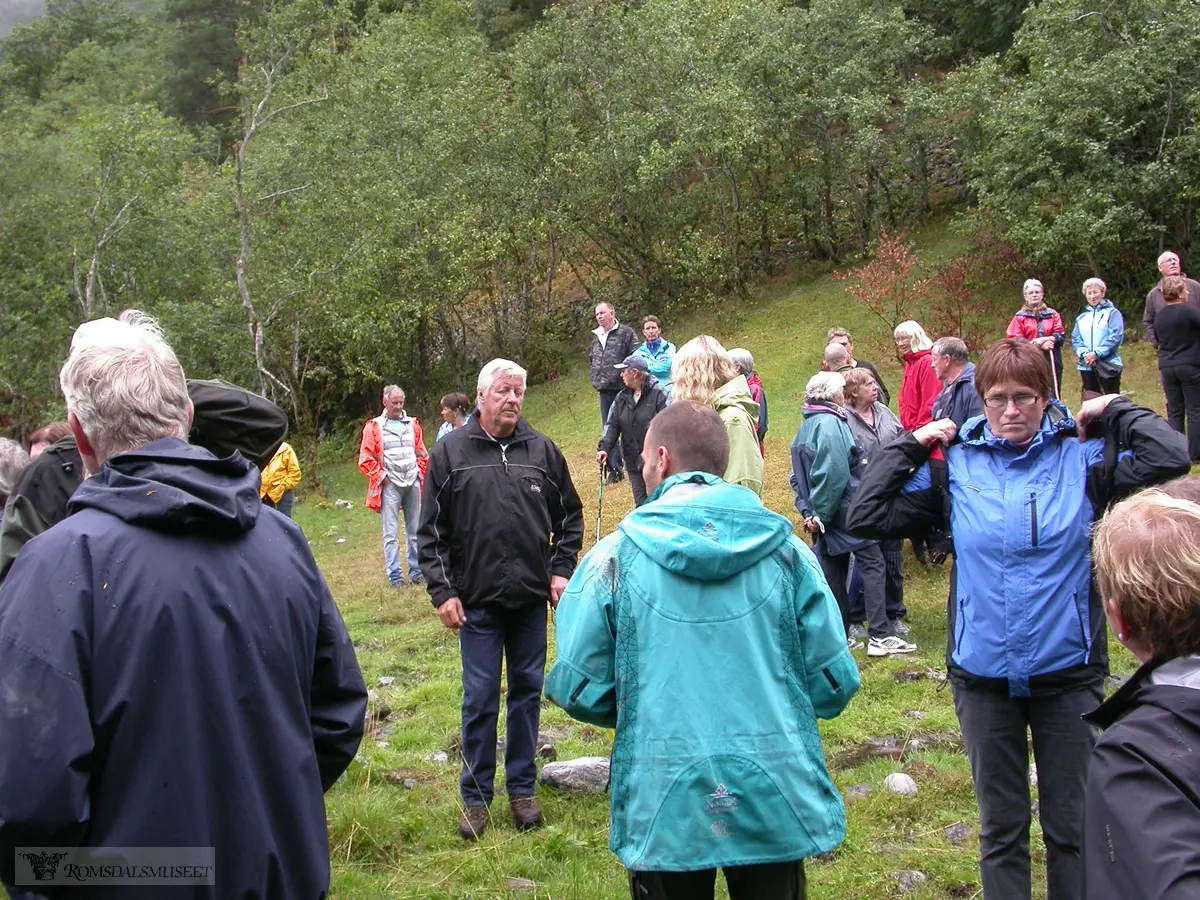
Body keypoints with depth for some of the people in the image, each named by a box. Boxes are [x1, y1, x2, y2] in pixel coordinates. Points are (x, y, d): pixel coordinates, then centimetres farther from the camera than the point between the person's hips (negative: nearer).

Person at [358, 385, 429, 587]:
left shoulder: (413, 425, 12)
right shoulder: (374, 427, 0)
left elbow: (422, 454, 19)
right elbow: (365, 460, -2)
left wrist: (420, 474, 8)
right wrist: (382, 477, -5)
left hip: (413, 484, 4)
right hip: (390, 486, -4)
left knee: (415, 532, 8)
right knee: (391, 533, -3)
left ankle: (417, 572, 15)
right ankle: (395, 575, 1)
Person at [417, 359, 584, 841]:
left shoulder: (542, 449, 5)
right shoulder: (450, 452, -1)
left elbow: (570, 516, 14)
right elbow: (431, 531, 0)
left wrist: (561, 570, 4)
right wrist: (442, 591, -6)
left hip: (532, 599, 2)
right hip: (477, 601, -2)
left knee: (528, 692, 11)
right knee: (480, 699, 3)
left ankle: (522, 788, 25)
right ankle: (476, 795, 17)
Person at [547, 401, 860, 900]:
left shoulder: (614, 558, -7)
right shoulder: (786, 551, -3)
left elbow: (578, 690, -6)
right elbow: (834, 683, -2)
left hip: (664, 810, -1)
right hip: (777, 804, 1)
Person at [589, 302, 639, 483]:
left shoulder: (626, 333, -6)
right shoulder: (596, 336, 14)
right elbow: (592, 360, 27)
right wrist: (595, 378, 15)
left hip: (622, 389, -7)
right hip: (604, 391, 7)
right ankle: (615, 470, 16)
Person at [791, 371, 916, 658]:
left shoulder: (805, 428, 14)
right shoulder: (831, 424, -15)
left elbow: (797, 477, 14)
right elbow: (834, 475, -22)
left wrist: (809, 511, 6)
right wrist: (822, 514, -15)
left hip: (822, 516, 9)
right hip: (846, 511, -9)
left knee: (833, 573, 11)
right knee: (873, 564, -3)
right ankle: (880, 635, -4)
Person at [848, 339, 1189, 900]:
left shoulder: (1082, 456, -3)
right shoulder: (956, 465, -1)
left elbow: (1171, 458, -17)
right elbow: (865, 517, -3)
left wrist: (1114, 411, -7)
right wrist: (909, 446, -3)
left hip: (1068, 671, -1)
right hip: (982, 676, 1)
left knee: (1072, 825, 13)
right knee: (1000, 827, 16)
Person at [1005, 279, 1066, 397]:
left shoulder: (1052, 314, 11)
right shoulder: (1020, 316, 4)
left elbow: (1061, 334, 3)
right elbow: (1015, 338, -7)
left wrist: (1045, 339, -16)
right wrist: (1038, 345, -15)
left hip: (1051, 361, 2)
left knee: (1052, 396, 4)